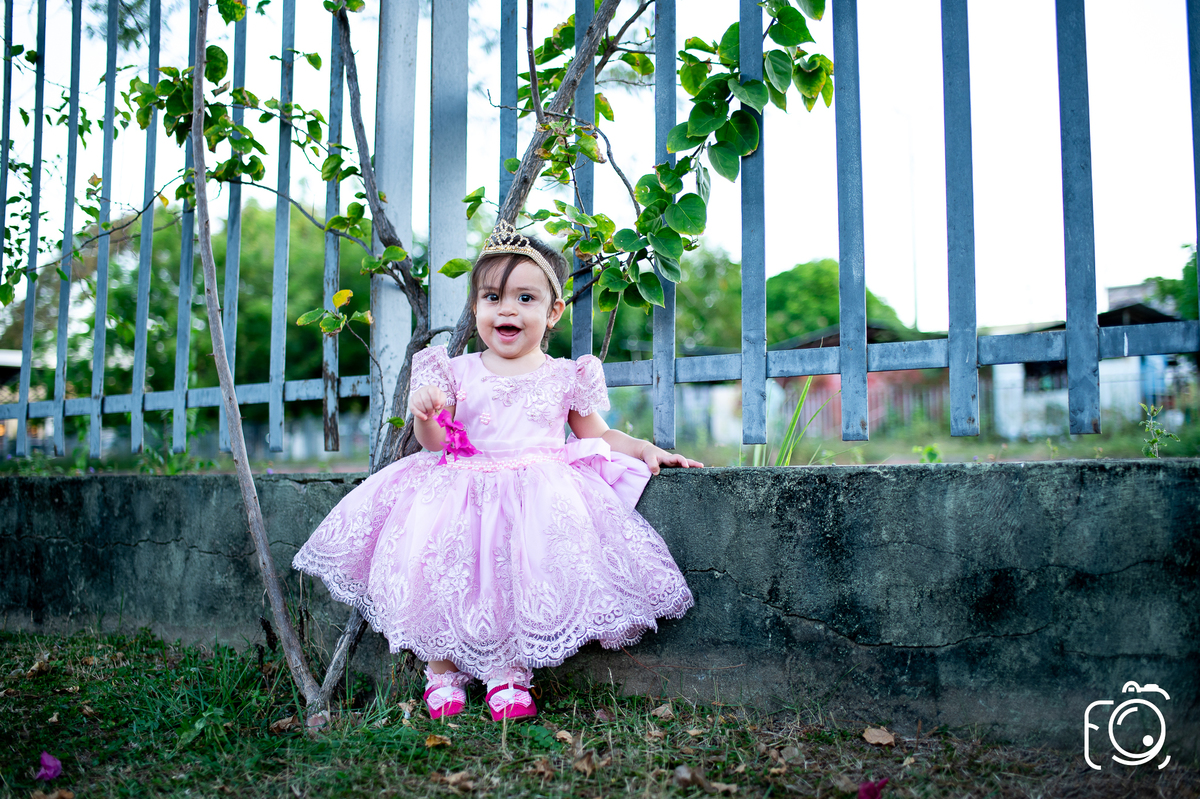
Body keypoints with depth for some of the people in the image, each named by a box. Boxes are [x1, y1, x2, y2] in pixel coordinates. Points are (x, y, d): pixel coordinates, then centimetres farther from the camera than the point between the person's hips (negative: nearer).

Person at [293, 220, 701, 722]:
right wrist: (425, 416, -12)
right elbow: (436, 444, 9)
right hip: (465, 489, 2)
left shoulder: (566, 377, 11)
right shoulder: (458, 372, 12)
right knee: (433, 554, -22)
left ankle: (508, 669, -12)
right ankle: (442, 665, -4)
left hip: (541, 492, -1)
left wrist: (647, 450, 3)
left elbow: (599, 437, 18)